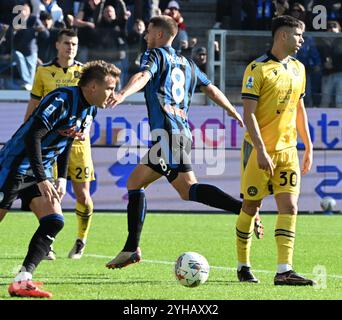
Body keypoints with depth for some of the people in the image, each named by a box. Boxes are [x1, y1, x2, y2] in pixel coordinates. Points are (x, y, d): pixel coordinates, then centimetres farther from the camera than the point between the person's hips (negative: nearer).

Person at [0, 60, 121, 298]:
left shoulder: (90, 110, 6)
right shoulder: (61, 100, -22)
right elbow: (33, 137, -26)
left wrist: (62, 178, 11)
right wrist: (41, 180, -28)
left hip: (41, 170, 8)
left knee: (54, 222, -7)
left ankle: (22, 281, -11)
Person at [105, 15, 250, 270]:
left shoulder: (156, 54, 4)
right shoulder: (187, 64, 25)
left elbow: (143, 76, -18)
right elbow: (211, 89, 32)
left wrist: (123, 94, -36)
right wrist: (234, 113, 45)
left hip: (167, 132, -9)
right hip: (182, 131, 9)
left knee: (188, 188, -20)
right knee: (135, 182, 13)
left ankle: (244, 208, -33)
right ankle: (132, 249, 8)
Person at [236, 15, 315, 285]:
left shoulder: (298, 69, 11)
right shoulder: (258, 68, -10)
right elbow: (249, 114, -14)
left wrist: (308, 147, 17)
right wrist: (261, 150, -21)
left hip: (287, 149, 5)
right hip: (259, 150, -5)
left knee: (289, 207, -8)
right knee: (251, 207, 4)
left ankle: (284, 271, -12)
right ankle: (243, 267, 19)